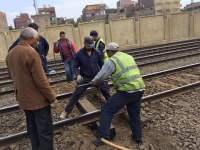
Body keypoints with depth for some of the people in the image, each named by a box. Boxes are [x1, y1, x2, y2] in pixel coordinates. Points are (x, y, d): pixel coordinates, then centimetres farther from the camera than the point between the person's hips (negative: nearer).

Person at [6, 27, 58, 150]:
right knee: (45, 130, 2)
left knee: (32, 128, 21)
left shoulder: (10, 54, 7)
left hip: (23, 98, 9)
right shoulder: (30, 53, -20)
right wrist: (52, 98, -14)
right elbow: (41, 80, -22)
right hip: (37, 98, -9)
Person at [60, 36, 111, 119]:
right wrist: (78, 75, -27)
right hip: (85, 78, -2)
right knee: (76, 94, -2)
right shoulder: (79, 54, -13)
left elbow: (101, 64, 7)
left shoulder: (97, 52, -6)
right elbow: (75, 66, -10)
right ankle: (66, 111, 11)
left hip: (96, 77, 3)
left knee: (105, 90, 13)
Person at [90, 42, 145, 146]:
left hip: (127, 91, -8)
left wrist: (93, 82, 17)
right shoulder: (129, 57, 19)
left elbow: (100, 77, -5)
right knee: (135, 114, 25)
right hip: (140, 89, 8)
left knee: (106, 110, 4)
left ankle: (103, 138, 9)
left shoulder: (112, 61, -4)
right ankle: (138, 138, 38)